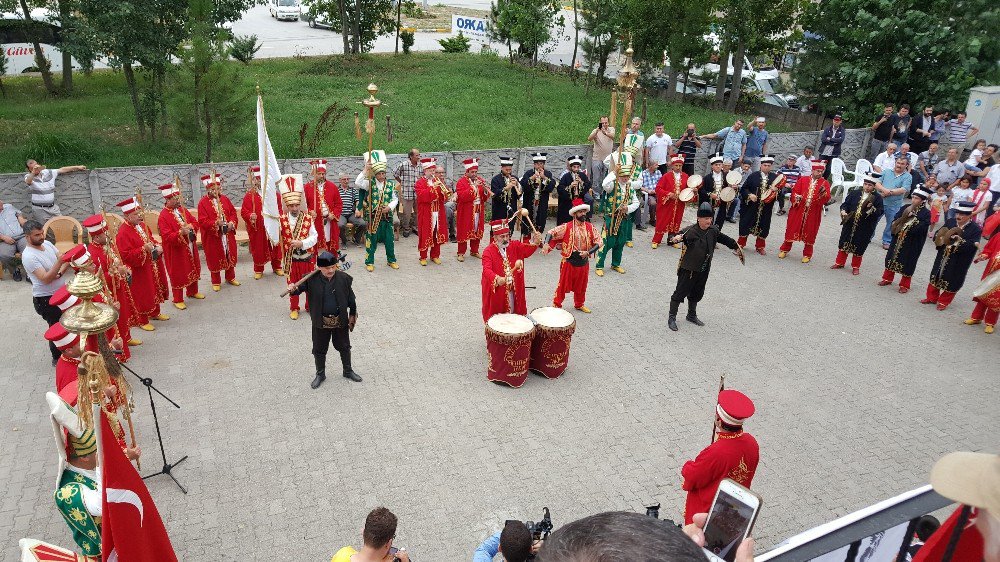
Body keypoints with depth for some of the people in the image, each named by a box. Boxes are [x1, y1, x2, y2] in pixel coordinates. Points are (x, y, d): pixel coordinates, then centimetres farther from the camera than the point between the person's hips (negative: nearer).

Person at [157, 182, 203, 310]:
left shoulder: (182, 209, 5)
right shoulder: (163, 216, -17)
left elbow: (195, 221, 9)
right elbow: (167, 236, -23)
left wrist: (191, 226, -12)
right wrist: (180, 233, -37)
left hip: (190, 247, 7)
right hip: (176, 250, -7)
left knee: (193, 269, 19)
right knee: (177, 274, 3)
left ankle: (192, 291, 39)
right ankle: (178, 300, 15)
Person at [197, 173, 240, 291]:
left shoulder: (225, 199, 6)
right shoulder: (203, 203, -9)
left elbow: (233, 212, 7)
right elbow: (202, 221, -16)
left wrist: (232, 223, -11)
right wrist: (215, 223, -30)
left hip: (228, 235, 4)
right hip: (212, 236, -4)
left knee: (230, 256, 14)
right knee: (215, 259, 6)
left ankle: (230, 277, 33)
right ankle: (216, 282, 19)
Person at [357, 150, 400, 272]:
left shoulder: (391, 184, 4)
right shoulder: (370, 183, -4)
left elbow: (395, 199, 8)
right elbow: (357, 183, -20)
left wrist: (389, 207, -10)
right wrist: (365, 170, -24)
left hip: (387, 216, 3)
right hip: (372, 217, -2)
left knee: (389, 239, 10)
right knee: (371, 240, 4)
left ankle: (391, 260, 26)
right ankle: (369, 262, 16)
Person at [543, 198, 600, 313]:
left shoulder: (590, 227, -2)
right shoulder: (567, 227, -10)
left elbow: (598, 242, -3)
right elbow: (551, 233, -13)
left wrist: (588, 252, -16)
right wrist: (546, 244, -31)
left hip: (583, 262, 3)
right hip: (569, 261, -3)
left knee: (581, 286, 17)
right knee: (563, 284, 8)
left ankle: (579, 304, 37)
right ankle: (556, 304, 23)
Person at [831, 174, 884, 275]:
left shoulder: (877, 198, -3)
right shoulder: (854, 194, 4)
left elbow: (878, 213, -10)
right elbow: (845, 204, 4)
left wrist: (871, 208, -26)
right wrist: (843, 211, -15)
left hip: (864, 228, -3)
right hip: (849, 224, 3)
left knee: (859, 247, 6)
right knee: (844, 243, 12)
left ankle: (855, 267, 21)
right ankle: (839, 263, 27)